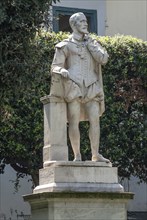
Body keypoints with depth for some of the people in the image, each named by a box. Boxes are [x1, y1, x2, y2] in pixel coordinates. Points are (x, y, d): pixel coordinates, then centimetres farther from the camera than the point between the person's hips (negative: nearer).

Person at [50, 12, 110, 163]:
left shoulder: (92, 43, 21)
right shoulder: (65, 45, 9)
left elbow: (103, 58, 4)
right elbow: (55, 67, 4)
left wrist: (88, 42, 3)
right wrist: (62, 71, -19)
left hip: (91, 87, 4)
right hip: (73, 86, -3)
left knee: (95, 119, -8)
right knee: (74, 120, -9)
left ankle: (95, 154, -7)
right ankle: (77, 156, -7)